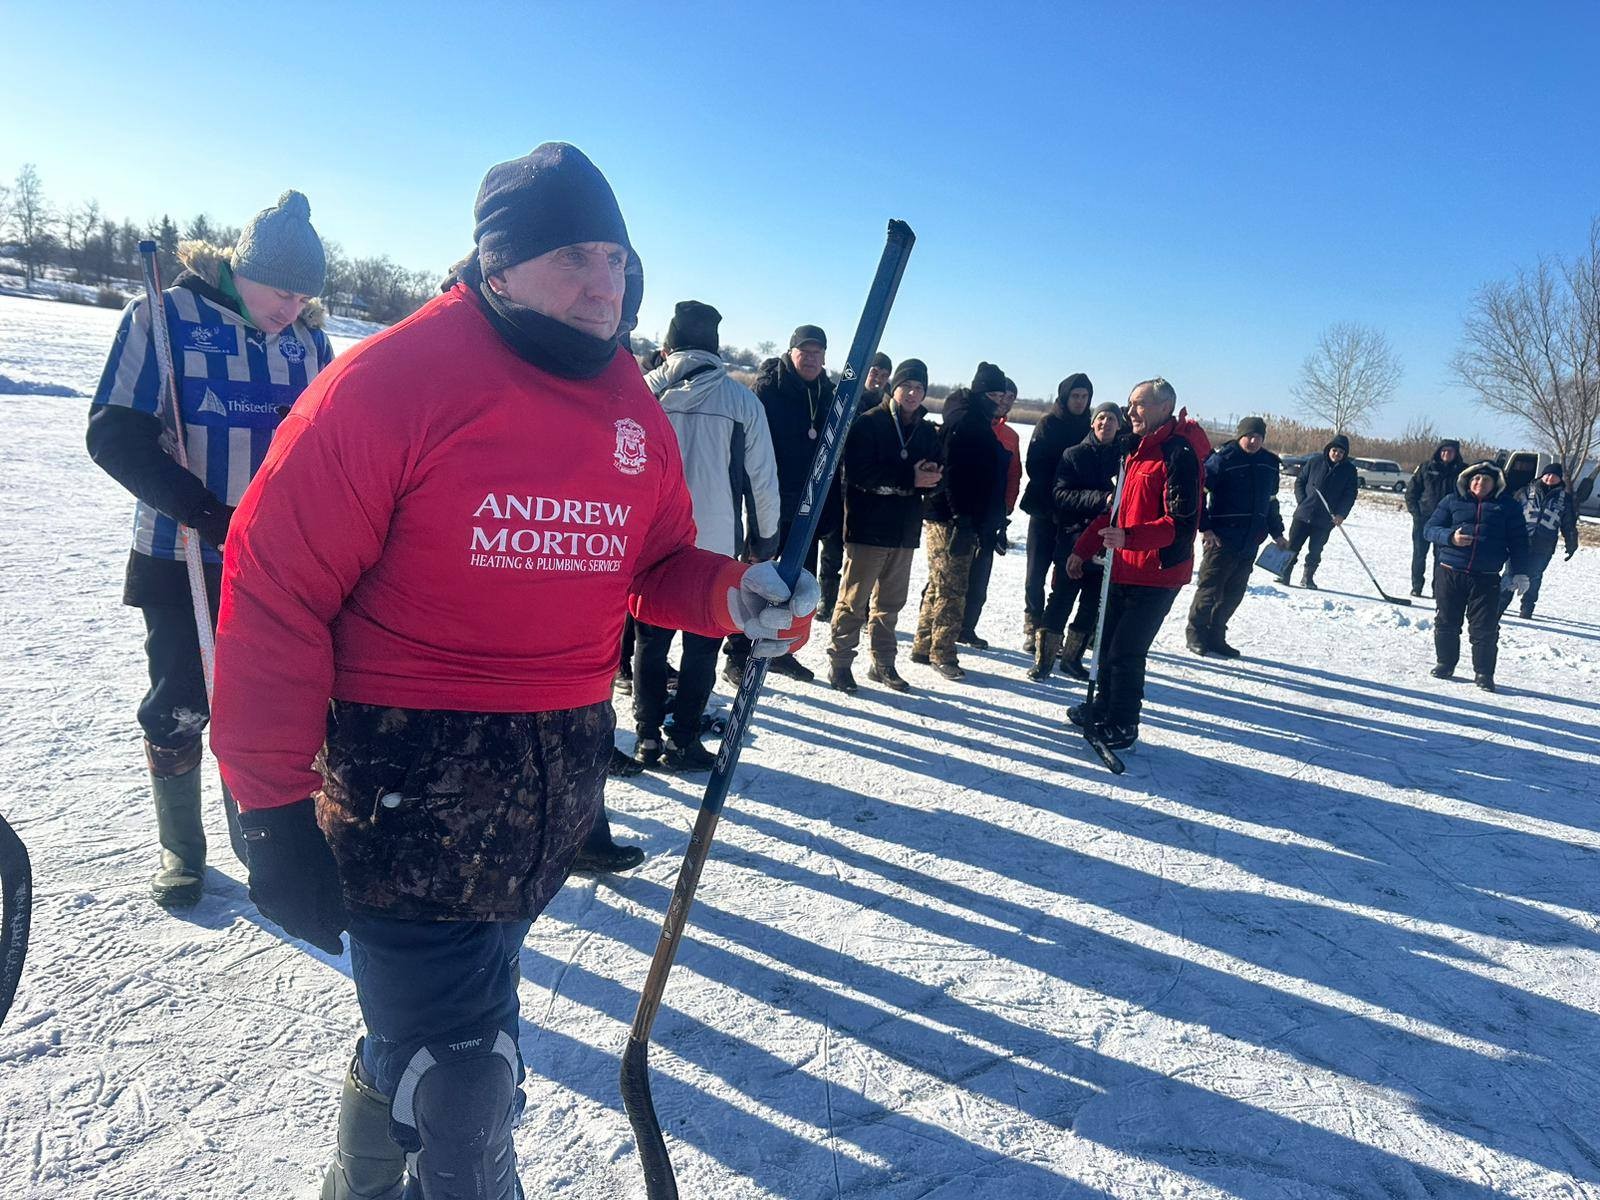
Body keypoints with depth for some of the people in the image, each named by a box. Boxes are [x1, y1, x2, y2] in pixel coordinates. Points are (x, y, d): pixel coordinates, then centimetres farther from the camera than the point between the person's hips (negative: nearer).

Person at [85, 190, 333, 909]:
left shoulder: (307, 338, 4)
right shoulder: (166, 318, -8)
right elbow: (115, 435, -12)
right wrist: (204, 511, -21)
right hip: (183, 561, -3)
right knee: (178, 710, 7)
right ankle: (180, 850, 27)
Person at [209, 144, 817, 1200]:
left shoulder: (636, 413, 3)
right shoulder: (394, 380, -15)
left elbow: (657, 567, 12)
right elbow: (276, 590, -14)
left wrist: (736, 595, -11)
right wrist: (274, 809, -14)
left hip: (558, 787, 6)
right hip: (405, 783, -5)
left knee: (427, 1024, 26)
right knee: (465, 1090, 0)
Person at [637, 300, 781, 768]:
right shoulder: (742, 399, -3)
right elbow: (763, 478, 0)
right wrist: (764, 538, 11)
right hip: (716, 543, -1)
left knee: (651, 639, 13)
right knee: (702, 644, 8)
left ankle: (647, 737, 16)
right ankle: (682, 742, 11)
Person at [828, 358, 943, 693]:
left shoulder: (928, 431, 12)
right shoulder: (869, 424, -6)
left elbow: (935, 479, 12)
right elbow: (859, 472, -18)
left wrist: (931, 477, -12)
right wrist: (909, 478, -20)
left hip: (905, 530, 6)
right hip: (868, 527, -6)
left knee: (890, 602, 14)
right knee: (855, 599, 0)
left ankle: (883, 663, 25)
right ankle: (840, 661, 12)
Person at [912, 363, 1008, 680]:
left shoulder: (980, 423, 18)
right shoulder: (964, 421, -13)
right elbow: (953, 473, -21)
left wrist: (980, 522, 19)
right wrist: (962, 519, -25)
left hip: (963, 520, 10)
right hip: (950, 519, -10)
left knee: (941, 584, 15)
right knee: (950, 588, -4)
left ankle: (924, 646, 24)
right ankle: (941, 653, 4)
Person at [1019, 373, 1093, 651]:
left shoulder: (1090, 428, 7)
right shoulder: (1049, 423, -1)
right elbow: (1034, 465, -7)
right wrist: (1054, 495, -15)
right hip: (1045, 510, -2)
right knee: (1036, 574, 1)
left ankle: (1054, 631, 11)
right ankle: (1032, 629, 12)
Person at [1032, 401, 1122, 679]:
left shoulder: (1123, 457, 5)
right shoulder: (1074, 455, 1)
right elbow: (1061, 495, -10)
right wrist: (1100, 499, -21)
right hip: (1074, 538, -3)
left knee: (1093, 603, 8)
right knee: (1062, 598, -1)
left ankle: (1072, 656, 22)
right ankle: (1044, 658, 7)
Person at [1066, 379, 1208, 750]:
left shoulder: (1179, 454, -16)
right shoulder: (1137, 451, 14)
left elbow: (1183, 522, -23)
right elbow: (1115, 510, 21)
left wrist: (1129, 537, -33)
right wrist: (1082, 549, 19)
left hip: (1157, 575, -9)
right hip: (1125, 569, 9)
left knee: (1126, 652, -3)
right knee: (1108, 643, 17)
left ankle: (1122, 726, 12)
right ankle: (1104, 707, 34)